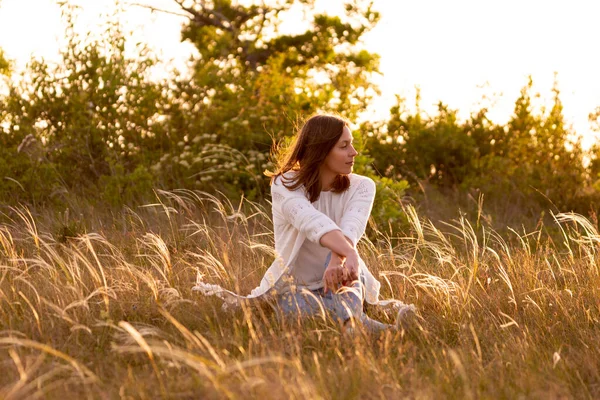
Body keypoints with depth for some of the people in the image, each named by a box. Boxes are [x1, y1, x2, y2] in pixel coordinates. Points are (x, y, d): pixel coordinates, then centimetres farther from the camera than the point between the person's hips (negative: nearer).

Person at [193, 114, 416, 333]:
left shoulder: (361, 187, -6)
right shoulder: (285, 186, -14)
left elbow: (351, 228, -30)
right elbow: (312, 221, -37)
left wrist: (338, 260, -53)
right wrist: (350, 254, -57)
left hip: (343, 285, 1)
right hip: (295, 286, -1)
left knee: (339, 255, -33)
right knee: (298, 306, -37)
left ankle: (352, 324, -55)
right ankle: (385, 332, -47)